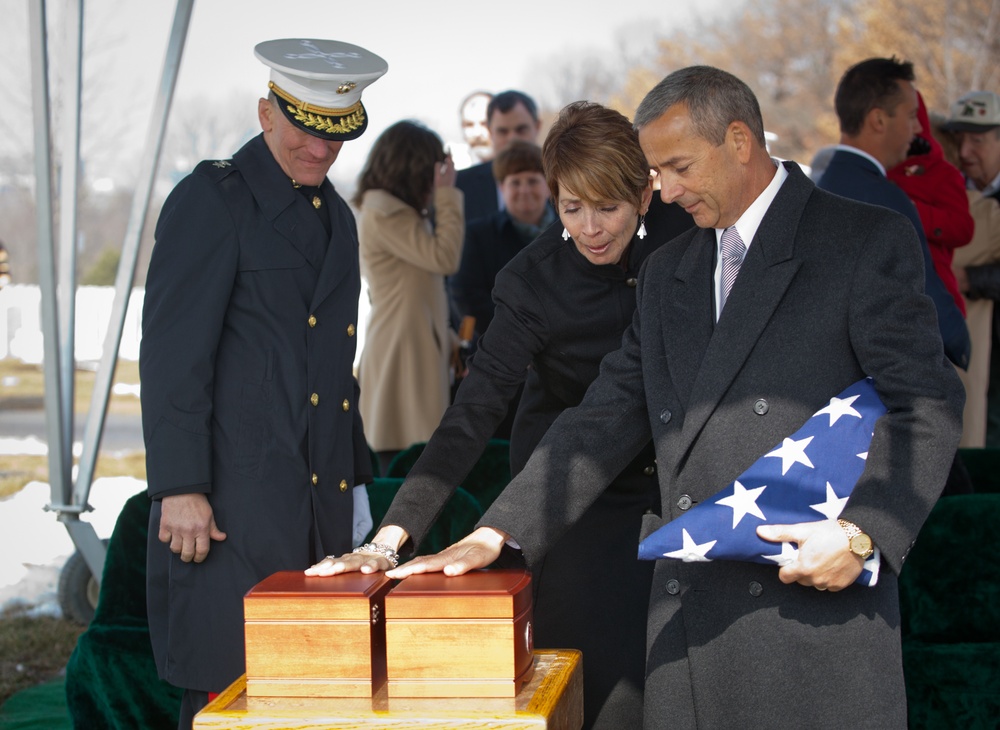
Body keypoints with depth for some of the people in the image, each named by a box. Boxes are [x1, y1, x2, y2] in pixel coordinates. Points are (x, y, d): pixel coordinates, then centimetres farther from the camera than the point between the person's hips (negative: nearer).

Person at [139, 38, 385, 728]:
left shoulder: (335, 216, 19)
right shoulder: (211, 200, -5)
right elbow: (171, 354, -11)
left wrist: (355, 479, 21)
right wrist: (181, 488, -17)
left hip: (322, 504, 7)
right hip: (232, 502, -7)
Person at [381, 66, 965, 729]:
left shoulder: (867, 240, 1)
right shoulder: (666, 274, 20)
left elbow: (926, 406, -4)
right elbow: (606, 420, 17)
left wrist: (862, 535, -18)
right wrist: (495, 536, 8)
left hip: (821, 607, -5)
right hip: (689, 619, 5)